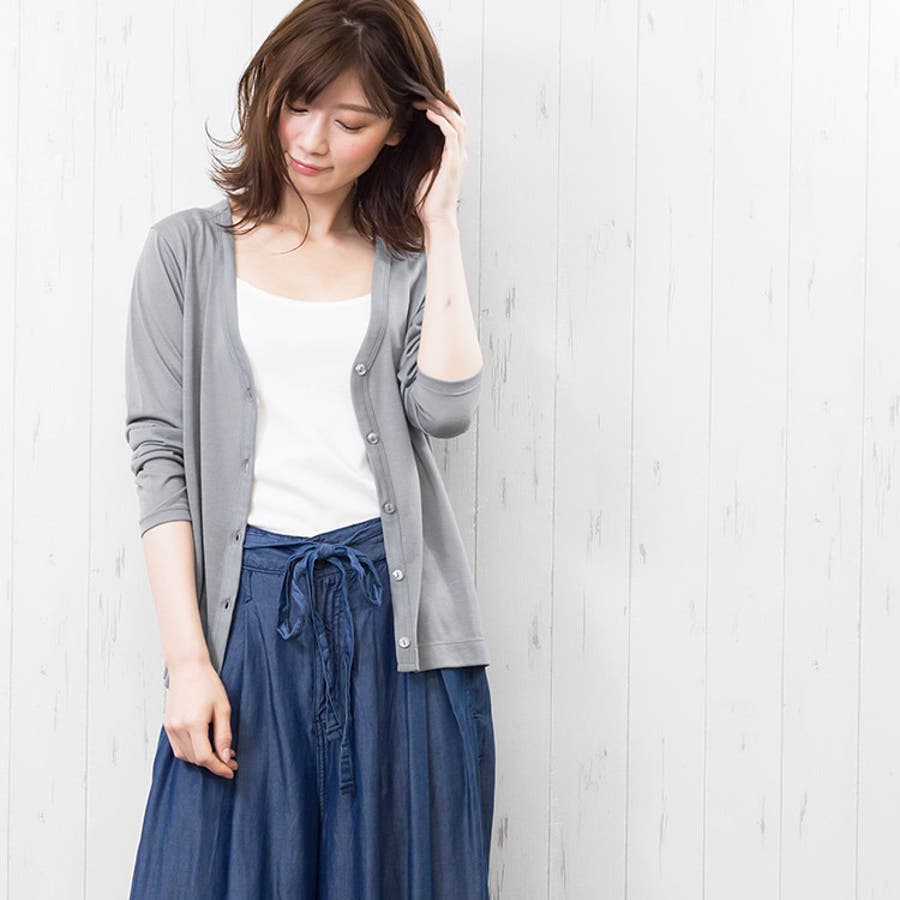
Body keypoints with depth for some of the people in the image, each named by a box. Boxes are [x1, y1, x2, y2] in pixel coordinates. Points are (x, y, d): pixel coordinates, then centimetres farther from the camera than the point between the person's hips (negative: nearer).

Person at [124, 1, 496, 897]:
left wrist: (440, 222, -4)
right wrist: (187, 658, -8)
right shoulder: (189, 250, 6)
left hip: (398, 615, 2)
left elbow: (446, 408, -8)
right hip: (249, 605, -1)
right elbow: (160, 454, 0)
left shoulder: (408, 264, 10)